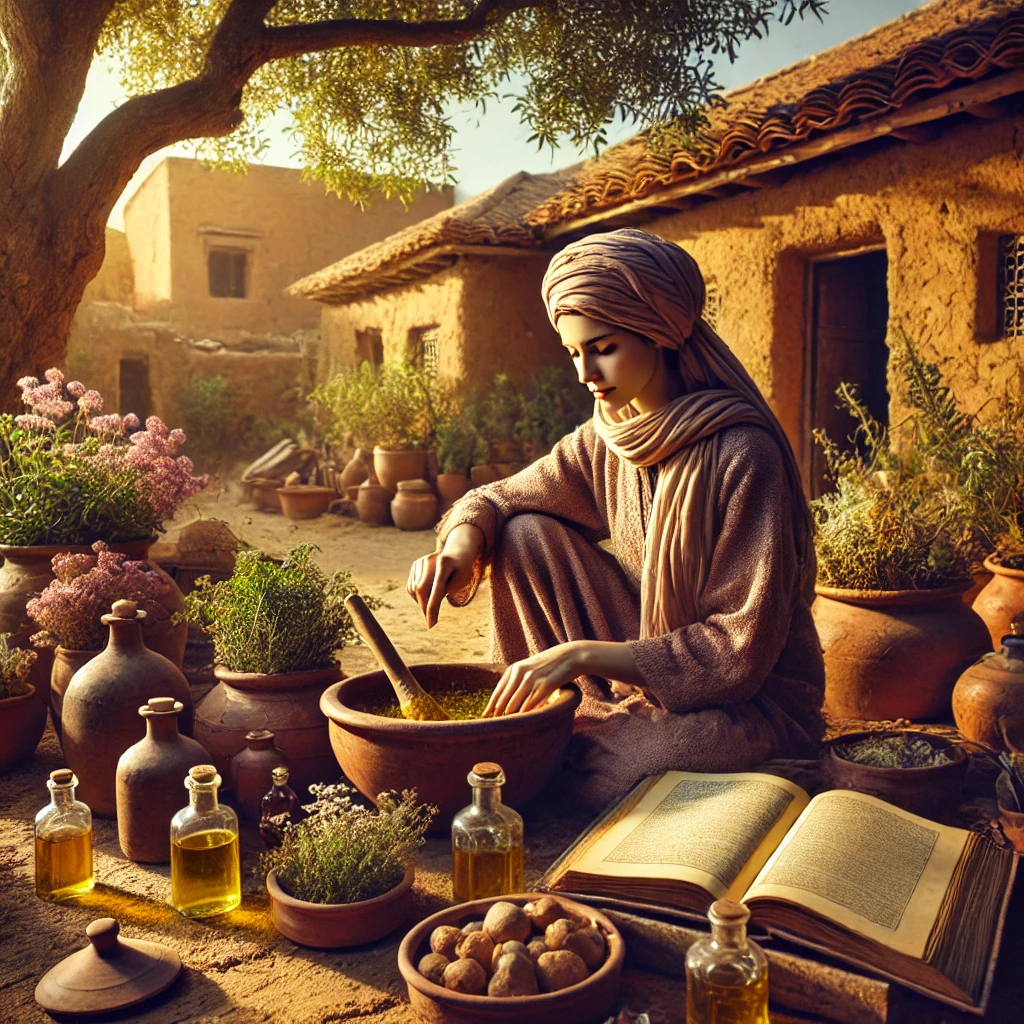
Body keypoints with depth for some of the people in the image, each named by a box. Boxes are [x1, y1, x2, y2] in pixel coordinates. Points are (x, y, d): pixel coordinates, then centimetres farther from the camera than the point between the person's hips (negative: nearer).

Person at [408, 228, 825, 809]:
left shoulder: (740, 456, -23)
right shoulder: (605, 441, -2)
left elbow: (742, 649, -24)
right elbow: (498, 501, 8)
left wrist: (581, 654, -28)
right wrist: (460, 544, -17)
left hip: (758, 701, -7)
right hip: (651, 663, 7)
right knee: (526, 533, -6)